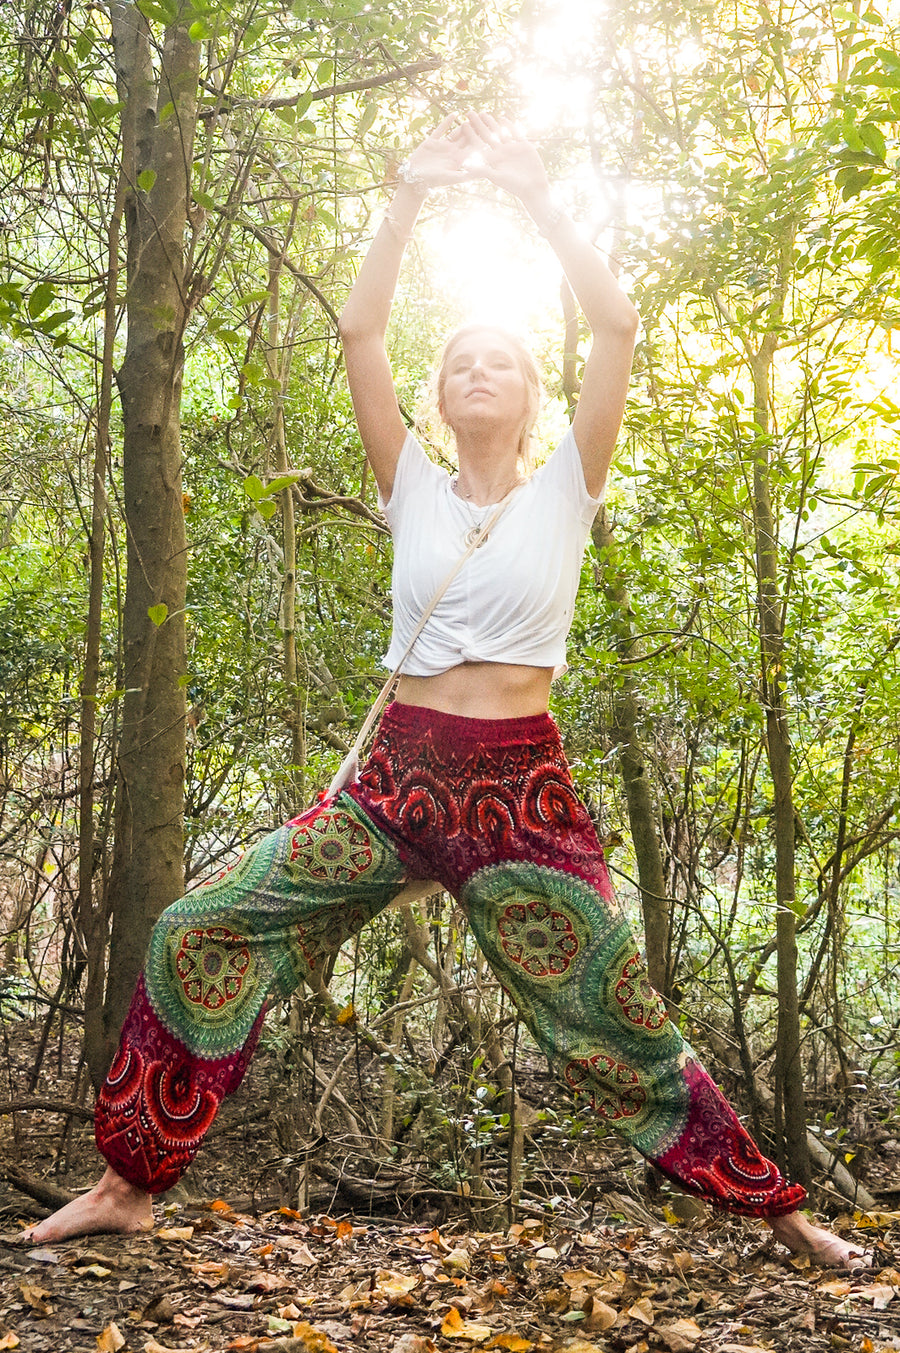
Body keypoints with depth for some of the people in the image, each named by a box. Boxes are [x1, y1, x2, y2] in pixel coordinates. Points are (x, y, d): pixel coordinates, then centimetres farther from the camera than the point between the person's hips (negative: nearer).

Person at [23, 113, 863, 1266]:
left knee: (620, 1030, 1)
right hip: (396, 776, 3)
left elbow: (617, 326, -7)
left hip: (521, 792, -2)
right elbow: (358, 333, 1)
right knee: (199, 935, -5)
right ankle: (131, 1183, 10)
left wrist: (536, 197, -5)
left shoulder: (563, 490, 4)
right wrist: (410, 195, -5)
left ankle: (774, 1209, 20)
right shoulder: (415, 490, 9)